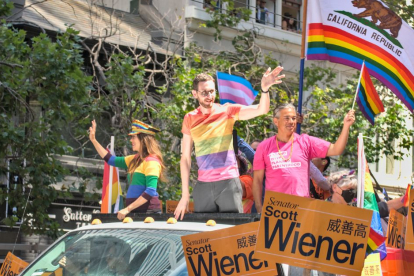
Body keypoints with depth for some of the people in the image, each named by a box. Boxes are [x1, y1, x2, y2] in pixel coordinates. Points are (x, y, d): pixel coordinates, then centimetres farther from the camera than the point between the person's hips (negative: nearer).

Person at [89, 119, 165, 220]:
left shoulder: (152, 161, -9)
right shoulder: (135, 159, 17)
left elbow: (150, 191, -18)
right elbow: (111, 160, 26)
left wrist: (128, 209, -18)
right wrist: (93, 140, 23)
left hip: (148, 211, -8)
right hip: (135, 212, 8)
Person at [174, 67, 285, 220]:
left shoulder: (227, 111, 1)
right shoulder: (189, 119, 5)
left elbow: (261, 109, -11)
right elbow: (185, 158, 6)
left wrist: (265, 88, -32)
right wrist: (185, 195, 2)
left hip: (228, 183, -2)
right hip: (203, 186, 2)